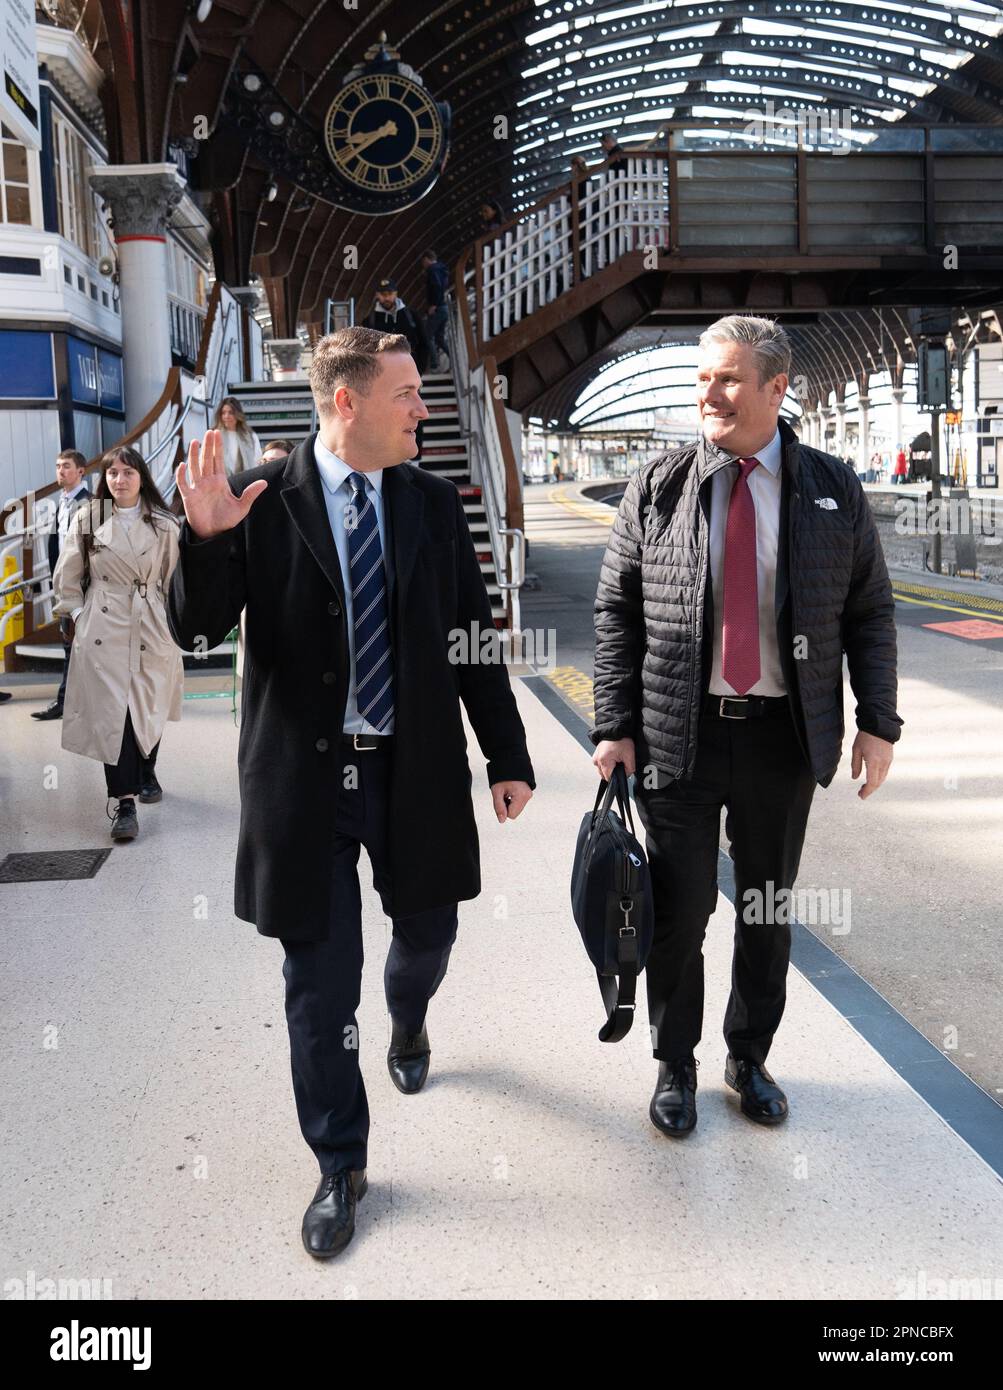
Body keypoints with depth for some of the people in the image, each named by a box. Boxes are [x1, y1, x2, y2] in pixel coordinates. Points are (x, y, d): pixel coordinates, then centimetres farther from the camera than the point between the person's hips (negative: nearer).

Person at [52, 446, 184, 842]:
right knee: (112, 713, -7)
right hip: (102, 630, -1)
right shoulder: (87, 519, 0)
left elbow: (175, 578, 7)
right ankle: (124, 804, -5)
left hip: (152, 629, 1)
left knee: (149, 709, 12)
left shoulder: (164, 524, 0)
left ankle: (146, 773, 39)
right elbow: (66, 578, 7)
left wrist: (173, 620, 4)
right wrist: (79, 616, 3)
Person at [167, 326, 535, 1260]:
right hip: (304, 776, -3)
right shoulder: (260, 500, -8)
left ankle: (407, 1019, 59)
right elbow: (192, 629, -8)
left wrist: (508, 757, 5)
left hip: (416, 770, 3)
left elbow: (474, 638, 5)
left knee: (428, 930, 20)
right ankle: (340, 1168, 28)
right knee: (320, 980, 7)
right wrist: (207, 537, -26)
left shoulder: (434, 502, 2)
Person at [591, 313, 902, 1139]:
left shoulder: (833, 491, 2)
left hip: (786, 736, 1)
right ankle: (675, 1066, 28)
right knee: (680, 911, 7)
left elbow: (870, 611, 6)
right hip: (679, 735, -1)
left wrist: (878, 721, 0)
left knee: (770, 909, 14)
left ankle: (750, 1057, 35)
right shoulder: (657, 489, -1)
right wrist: (614, 727, -4)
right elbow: (617, 614, 0)